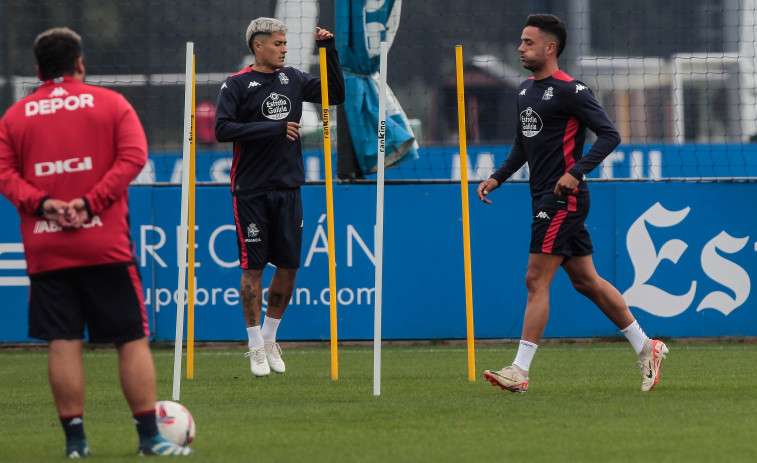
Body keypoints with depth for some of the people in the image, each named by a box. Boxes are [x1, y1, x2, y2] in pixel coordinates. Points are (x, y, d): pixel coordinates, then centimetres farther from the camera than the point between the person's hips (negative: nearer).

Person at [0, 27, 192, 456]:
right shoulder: (110, 104, 4)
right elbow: (133, 156, -7)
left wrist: (42, 203, -10)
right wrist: (90, 203, -11)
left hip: (44, 249, 2)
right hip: (106, 244, -2)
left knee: (63, 342, 2)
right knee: (133, 340, 3)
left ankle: (75, 437, -2)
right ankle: (150, 434, 1)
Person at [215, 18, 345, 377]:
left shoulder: (293, 79, 10)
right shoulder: (237, 84, -4)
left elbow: (336, 94, 14)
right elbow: (223, 129, -14)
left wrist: (330, 50, 5)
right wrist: (274, 129, -17)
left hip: (288, 188, 5)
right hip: (251, 192, -5)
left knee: (289, 266, 5)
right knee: (253, 267, -2)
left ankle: (270, 339, 22)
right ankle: (256, 347, 7)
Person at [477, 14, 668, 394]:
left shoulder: (569, 90, -13)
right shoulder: (526, 90, 14)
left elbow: (609, 135, -15)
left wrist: (577, 172, -23)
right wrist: (498, 177, 14)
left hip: (563, 198, -9)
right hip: (544, 198, 9)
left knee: (536, 280, -11)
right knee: (585, 280, 12)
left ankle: (520, 371, -11)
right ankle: (645, 347, 20)